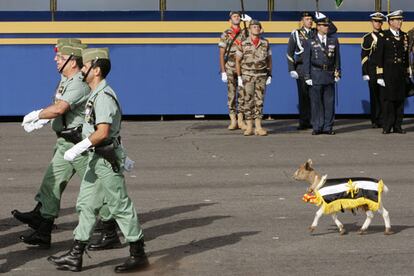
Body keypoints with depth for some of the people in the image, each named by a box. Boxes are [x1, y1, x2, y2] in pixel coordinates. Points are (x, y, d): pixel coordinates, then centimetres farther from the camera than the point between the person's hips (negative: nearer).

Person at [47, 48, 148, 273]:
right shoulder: (96, 95, 14)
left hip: (106, 159, -11)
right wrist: (122, 156, 28)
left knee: (120, 206, -3)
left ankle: (138, 254, 5)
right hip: (97, 158, 11)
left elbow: (102, 132, -28)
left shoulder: (103, 96, -19)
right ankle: (75, 256, 12)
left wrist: (78, 149, -23)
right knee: (86, 205, 10)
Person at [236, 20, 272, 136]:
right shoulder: (243, 44, -3)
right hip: (247, 76, -1)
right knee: (248, 101, -1)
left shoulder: (265, 43, 3)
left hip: (261, 76, 1)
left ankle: (258, 127, 3)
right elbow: (238, 61, 2)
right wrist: (239, 77, -2)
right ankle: (249, 127, 4)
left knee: (259, 101, 1)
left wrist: (270, 76, 6)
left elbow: (269, 60, 10)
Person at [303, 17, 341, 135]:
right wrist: (307, 77, -4)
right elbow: (306, 61, 3)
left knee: (329, 102, 1)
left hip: (330, 75, 2)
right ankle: (317, 127, 5)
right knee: (316, 103, 0)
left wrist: (338, 74, 5)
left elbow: (337, 59, 12)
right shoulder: (310, 42, 4)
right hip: (316, 75, -2)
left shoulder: (334, 41, 11)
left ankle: (328, 127, 7)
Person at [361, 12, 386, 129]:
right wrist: (365, 73, -4)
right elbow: (364, 57, 4)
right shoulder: (367, 38, 6)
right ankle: (375, 120, 6)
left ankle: (383, 120, 2)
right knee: (374, 96, 1)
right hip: (373, 71, -1)